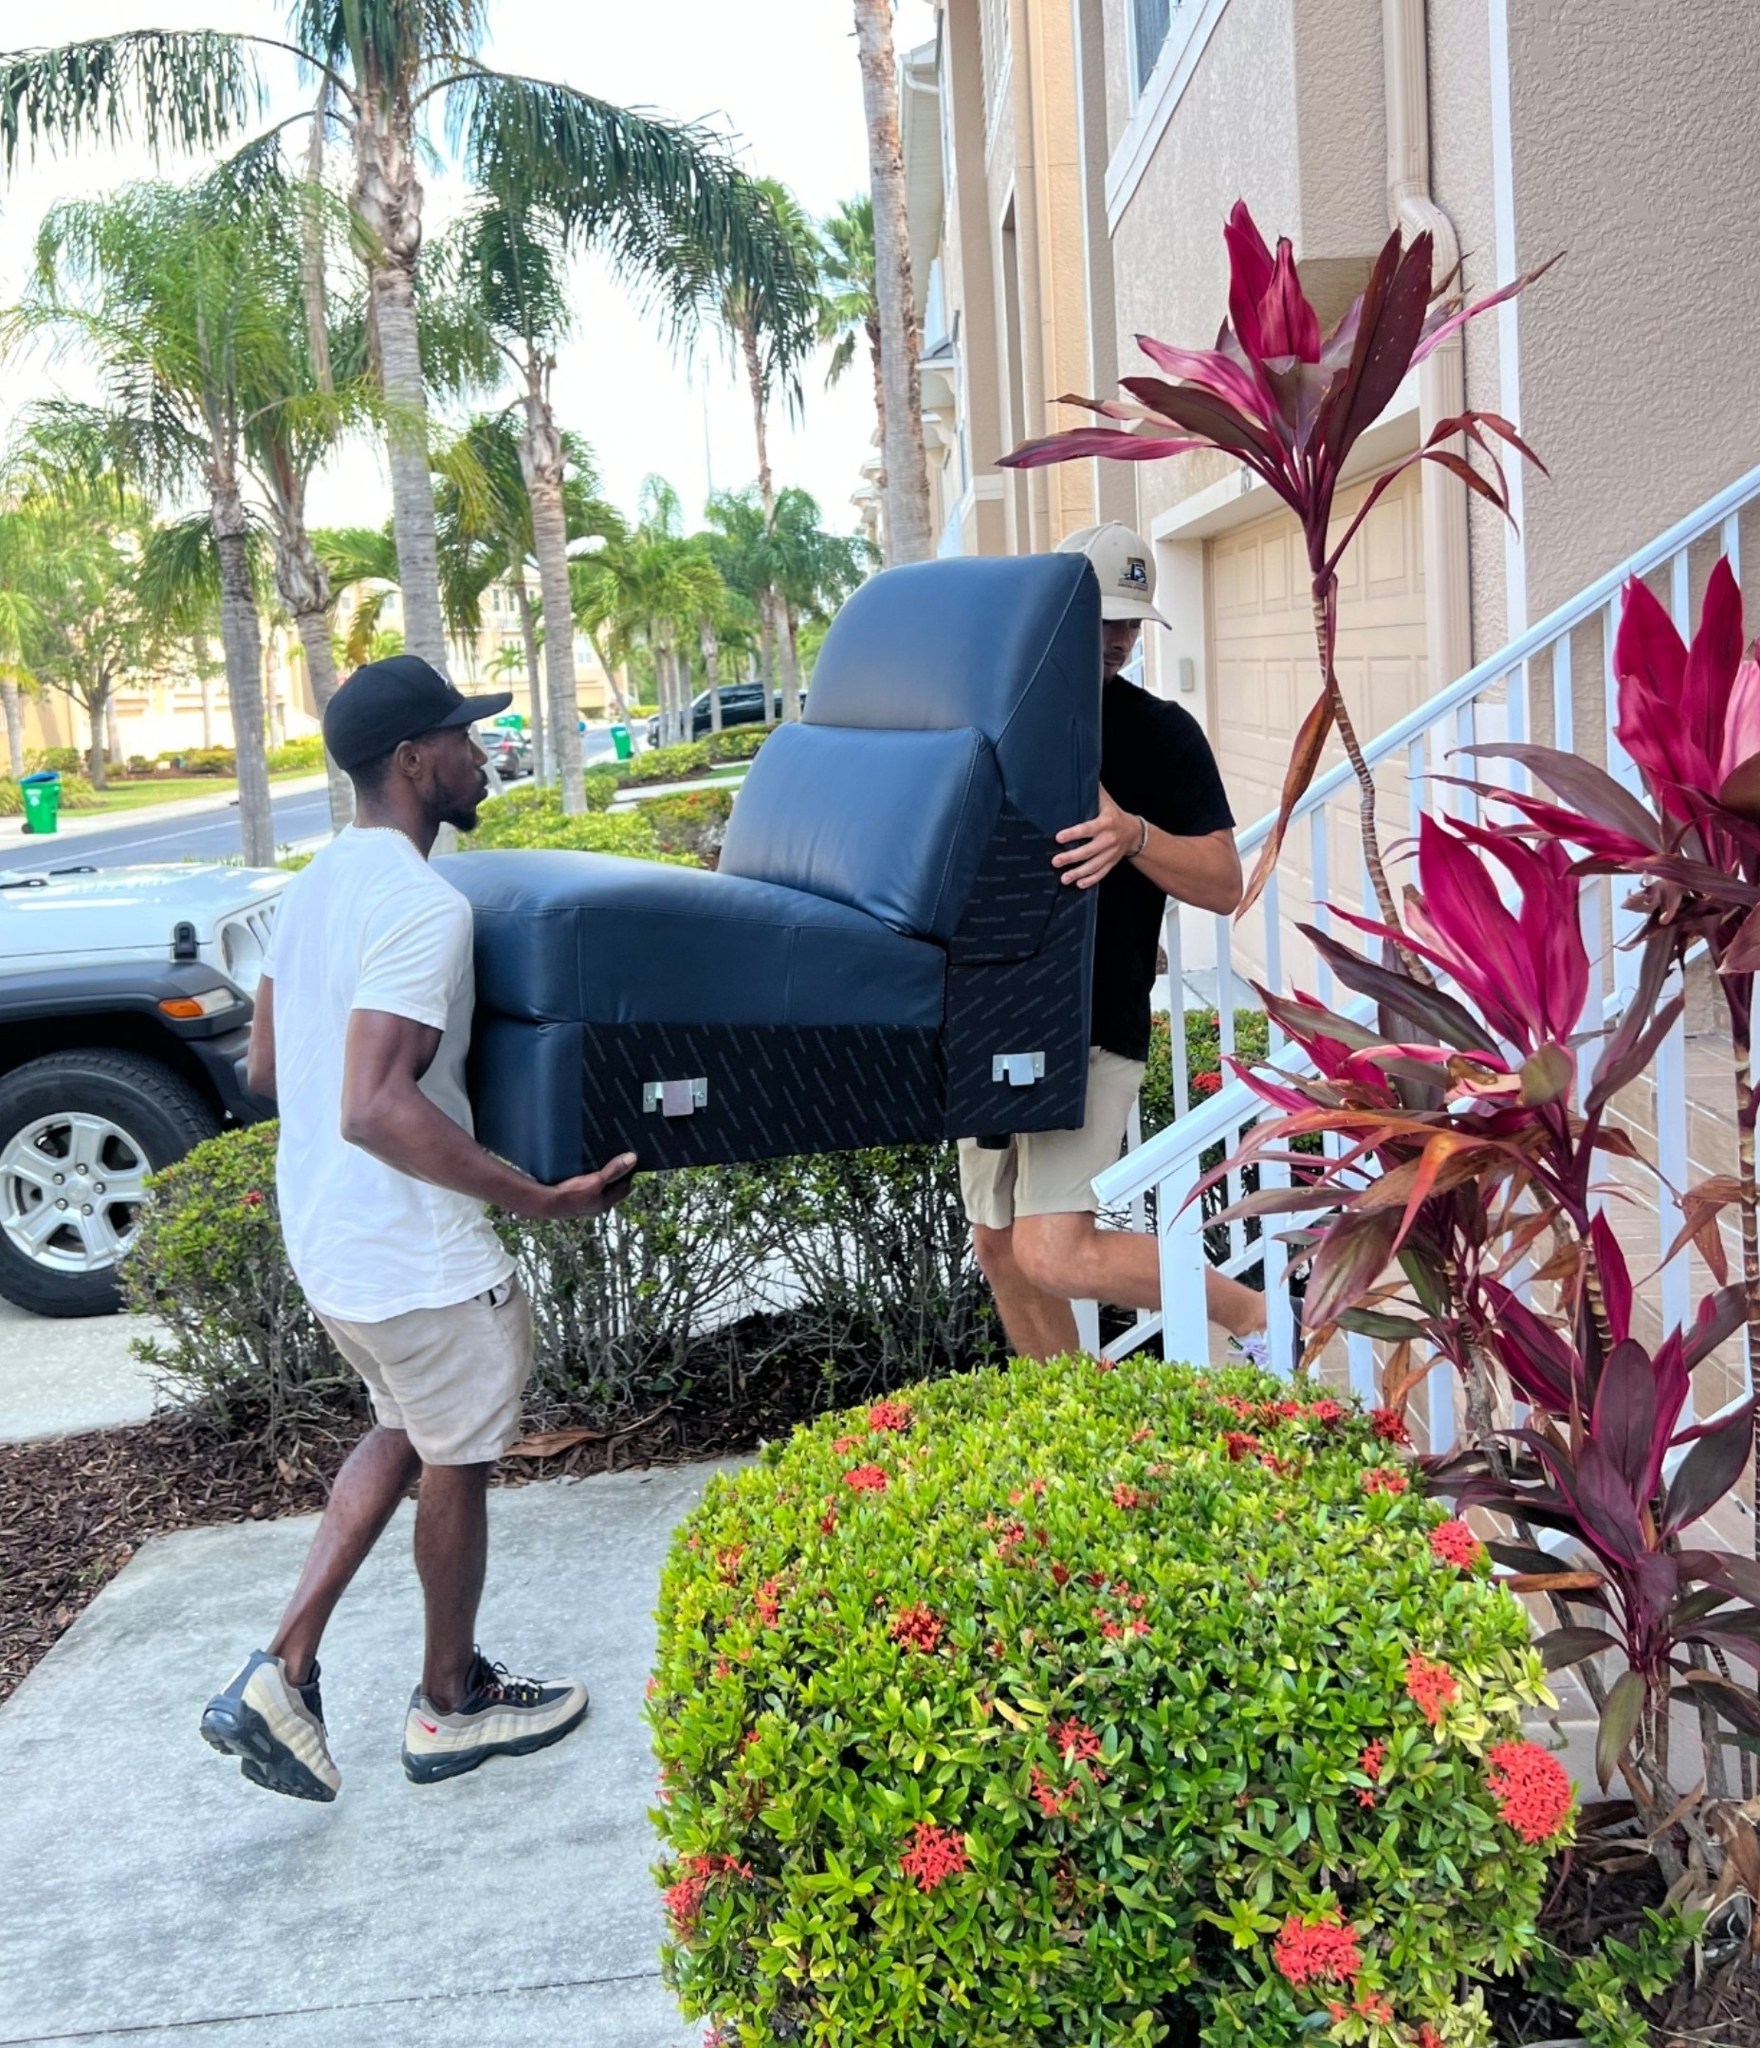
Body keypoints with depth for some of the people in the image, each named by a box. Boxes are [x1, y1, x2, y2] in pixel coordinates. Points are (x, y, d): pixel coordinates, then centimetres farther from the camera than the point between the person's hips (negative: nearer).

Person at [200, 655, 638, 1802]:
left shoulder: (318, 887, 8)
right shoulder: (424, 905, -23)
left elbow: (266, 1070, 16)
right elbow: (377, 1110, -32)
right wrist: (540, 1198, -30)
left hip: (324, 1236, 9)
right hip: (416, 1255, -9)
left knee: (405, 1435, 25)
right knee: (457, 1465, 12)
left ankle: (282, 1674, 20)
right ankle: (451, 1706, 31)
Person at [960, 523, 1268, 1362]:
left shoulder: (1161, 733, -3)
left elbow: (1223, 884, -7)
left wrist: (1135, 835, -25)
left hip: (1092, 1027, -5)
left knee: (1053, 1253, -16)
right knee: (999, 1251, 12)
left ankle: (1258, 1315, 3)